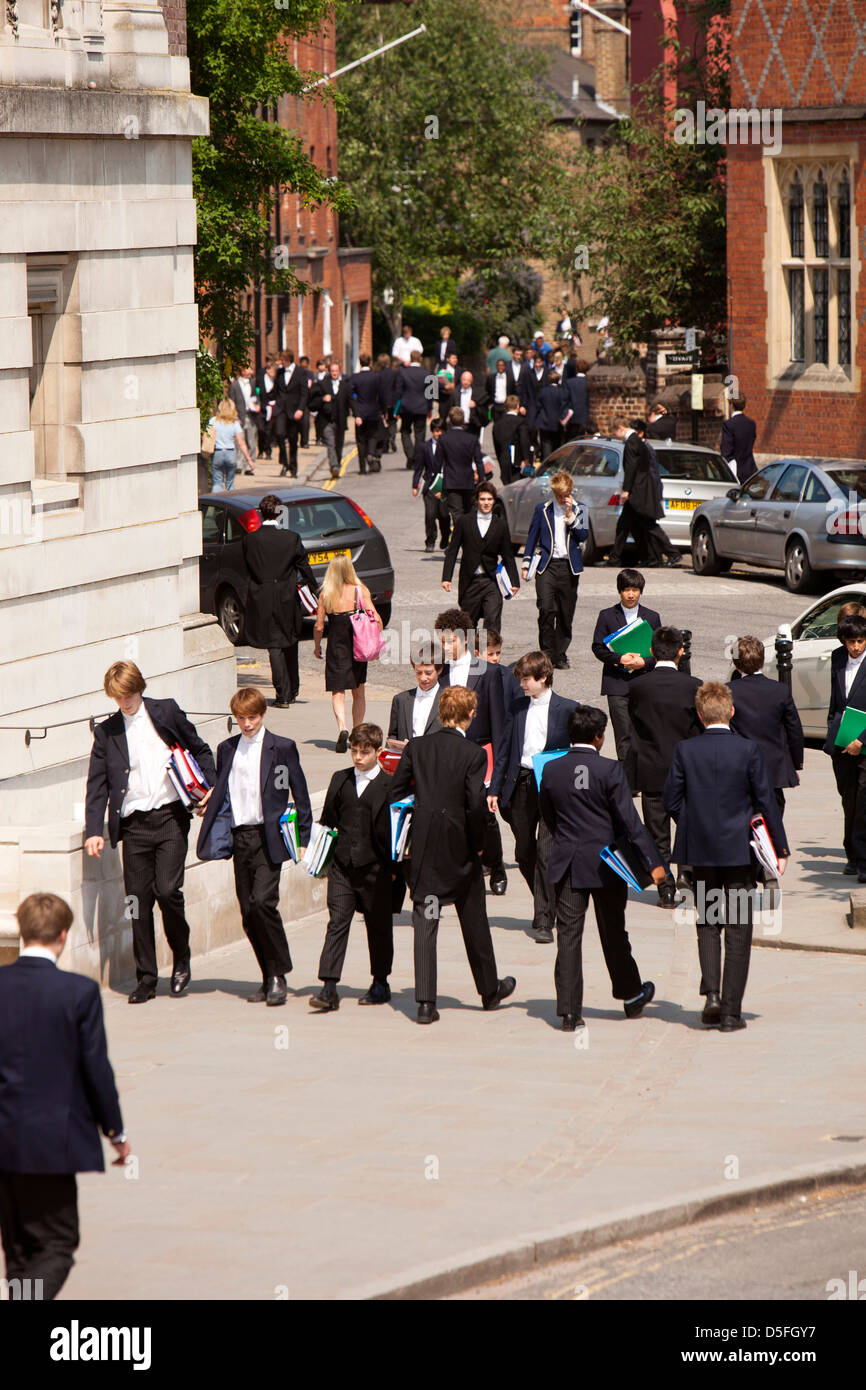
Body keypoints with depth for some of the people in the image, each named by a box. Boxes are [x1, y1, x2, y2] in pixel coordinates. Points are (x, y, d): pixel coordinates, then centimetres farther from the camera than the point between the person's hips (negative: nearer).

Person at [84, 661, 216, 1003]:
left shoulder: (166, 712, 5)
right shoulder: (106, 732, 9)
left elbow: (200, 750, 13)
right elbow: (97, 785, 7)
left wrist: (210, 789, 0)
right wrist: (94, 830, -3)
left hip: (170, 818, -2)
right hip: (134, 824, 2)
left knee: (167, 889, -14)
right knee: (139, 899, 0)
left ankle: (181, 958, 10)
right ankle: (146, 978, 9)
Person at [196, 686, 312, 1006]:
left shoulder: (282, 748, 1)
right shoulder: (226, 749, 13)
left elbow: (300, 797, 2)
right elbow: (219, 793, 19)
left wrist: (303, 839, -1)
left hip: (268, 836, -5)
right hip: (239, 836, 5)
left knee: (262, 901, -19)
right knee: (248, 912, 3)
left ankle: (279, 976, -8)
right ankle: (270, 979, 13)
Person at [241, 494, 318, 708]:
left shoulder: (249, 540, -6)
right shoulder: (291, 539, -9)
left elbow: (248, 568, 4)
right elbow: (304, 567, -1)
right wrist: (314, 590, 12)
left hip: (262, 600, 0)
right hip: (287, 600, 0)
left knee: (275, 646, 3)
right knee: (290, 644, 18)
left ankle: (283, 695, 0)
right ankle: (293, 690, 27)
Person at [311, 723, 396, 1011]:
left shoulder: (390, 785, -3)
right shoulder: (340, 780, 10)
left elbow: (395, 828, -3)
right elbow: (327, 820, 14)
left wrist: (394, 867, -6)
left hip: (375, 868, -3)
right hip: (342, 865, 3)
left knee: (378, 926, 9)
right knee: (337, 922, -6)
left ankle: (380, 983, 24)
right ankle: (329, 988, -12)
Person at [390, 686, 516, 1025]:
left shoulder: (416, 747, 0)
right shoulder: (473, 754, -11)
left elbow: (395, 793, 2)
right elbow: (476, 806, -16)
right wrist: (478, 844, -1)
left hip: (422, 847, 2)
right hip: (458, 850, -2)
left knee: (424, 923, 3)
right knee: (474, 921, 14)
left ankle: (425, 1002, -4)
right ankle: (490, 990, 30)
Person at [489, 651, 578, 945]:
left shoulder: (567, 709, -2)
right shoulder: (516, 707, 11)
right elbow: (504, 749, 14)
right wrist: (494, 788, 11)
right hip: (519, 785, 5)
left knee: (545, 851, -13)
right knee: (524, 853, 10)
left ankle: (543, 920, -10)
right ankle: (547, 906, 30)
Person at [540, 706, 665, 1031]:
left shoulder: (551, 770, -1)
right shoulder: (609, 770, -13)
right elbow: (630, 820, -14)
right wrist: (652, 862, -11)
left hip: (566, 864, 2)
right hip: (605, 865, -2)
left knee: (568, 935, 2)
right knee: (613, 934, 13)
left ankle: (569, 1011, -4)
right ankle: (631, 996, 31)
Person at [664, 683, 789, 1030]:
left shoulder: (685, 751, -6)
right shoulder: (748, 750, -10)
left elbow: (670, 800, -2)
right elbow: (766, 802, -6)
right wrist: (780, 848, 3)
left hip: (701, 851, 1)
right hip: (740, 851, -1)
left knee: (707, 924, 16)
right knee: (738, 930, 5)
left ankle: (712, 992, -3)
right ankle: (731, 1012, 4)